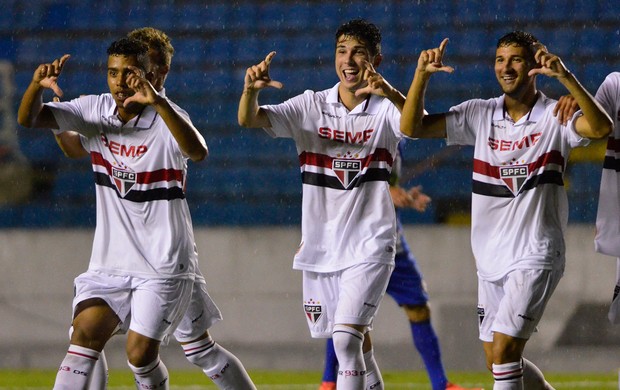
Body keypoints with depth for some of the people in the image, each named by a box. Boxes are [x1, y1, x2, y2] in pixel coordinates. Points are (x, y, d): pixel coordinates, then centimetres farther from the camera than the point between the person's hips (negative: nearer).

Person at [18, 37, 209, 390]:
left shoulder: (165, 118, -15)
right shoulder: (95, 111, -1)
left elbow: (198, 152, -37)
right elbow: (28, 119, -7)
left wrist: (157, 102, -50)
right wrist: (37, 85, -30)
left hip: (164, 265, -4)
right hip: (111, 261, 4)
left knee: (141, 354, -7)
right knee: (85, 336, -12)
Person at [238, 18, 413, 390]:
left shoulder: (386, 109, -6)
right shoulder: (311, 106, 2)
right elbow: (249, 119, -9)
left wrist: (389, 93, -48)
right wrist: (251, 89, -32)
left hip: (369, 245, -4)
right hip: (320, 245, 4)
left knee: (346, 338, -19)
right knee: (356, 341, 15)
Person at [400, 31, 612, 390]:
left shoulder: (554, 117, -8)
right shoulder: (480, 115, 5)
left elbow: (601, 127, -29)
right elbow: (412, 127, 1)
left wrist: (565, 76, -40)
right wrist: (422, 74, -14)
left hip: (535, 256, -6)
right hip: (491, 259, 6)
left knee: (504, 352, -17)